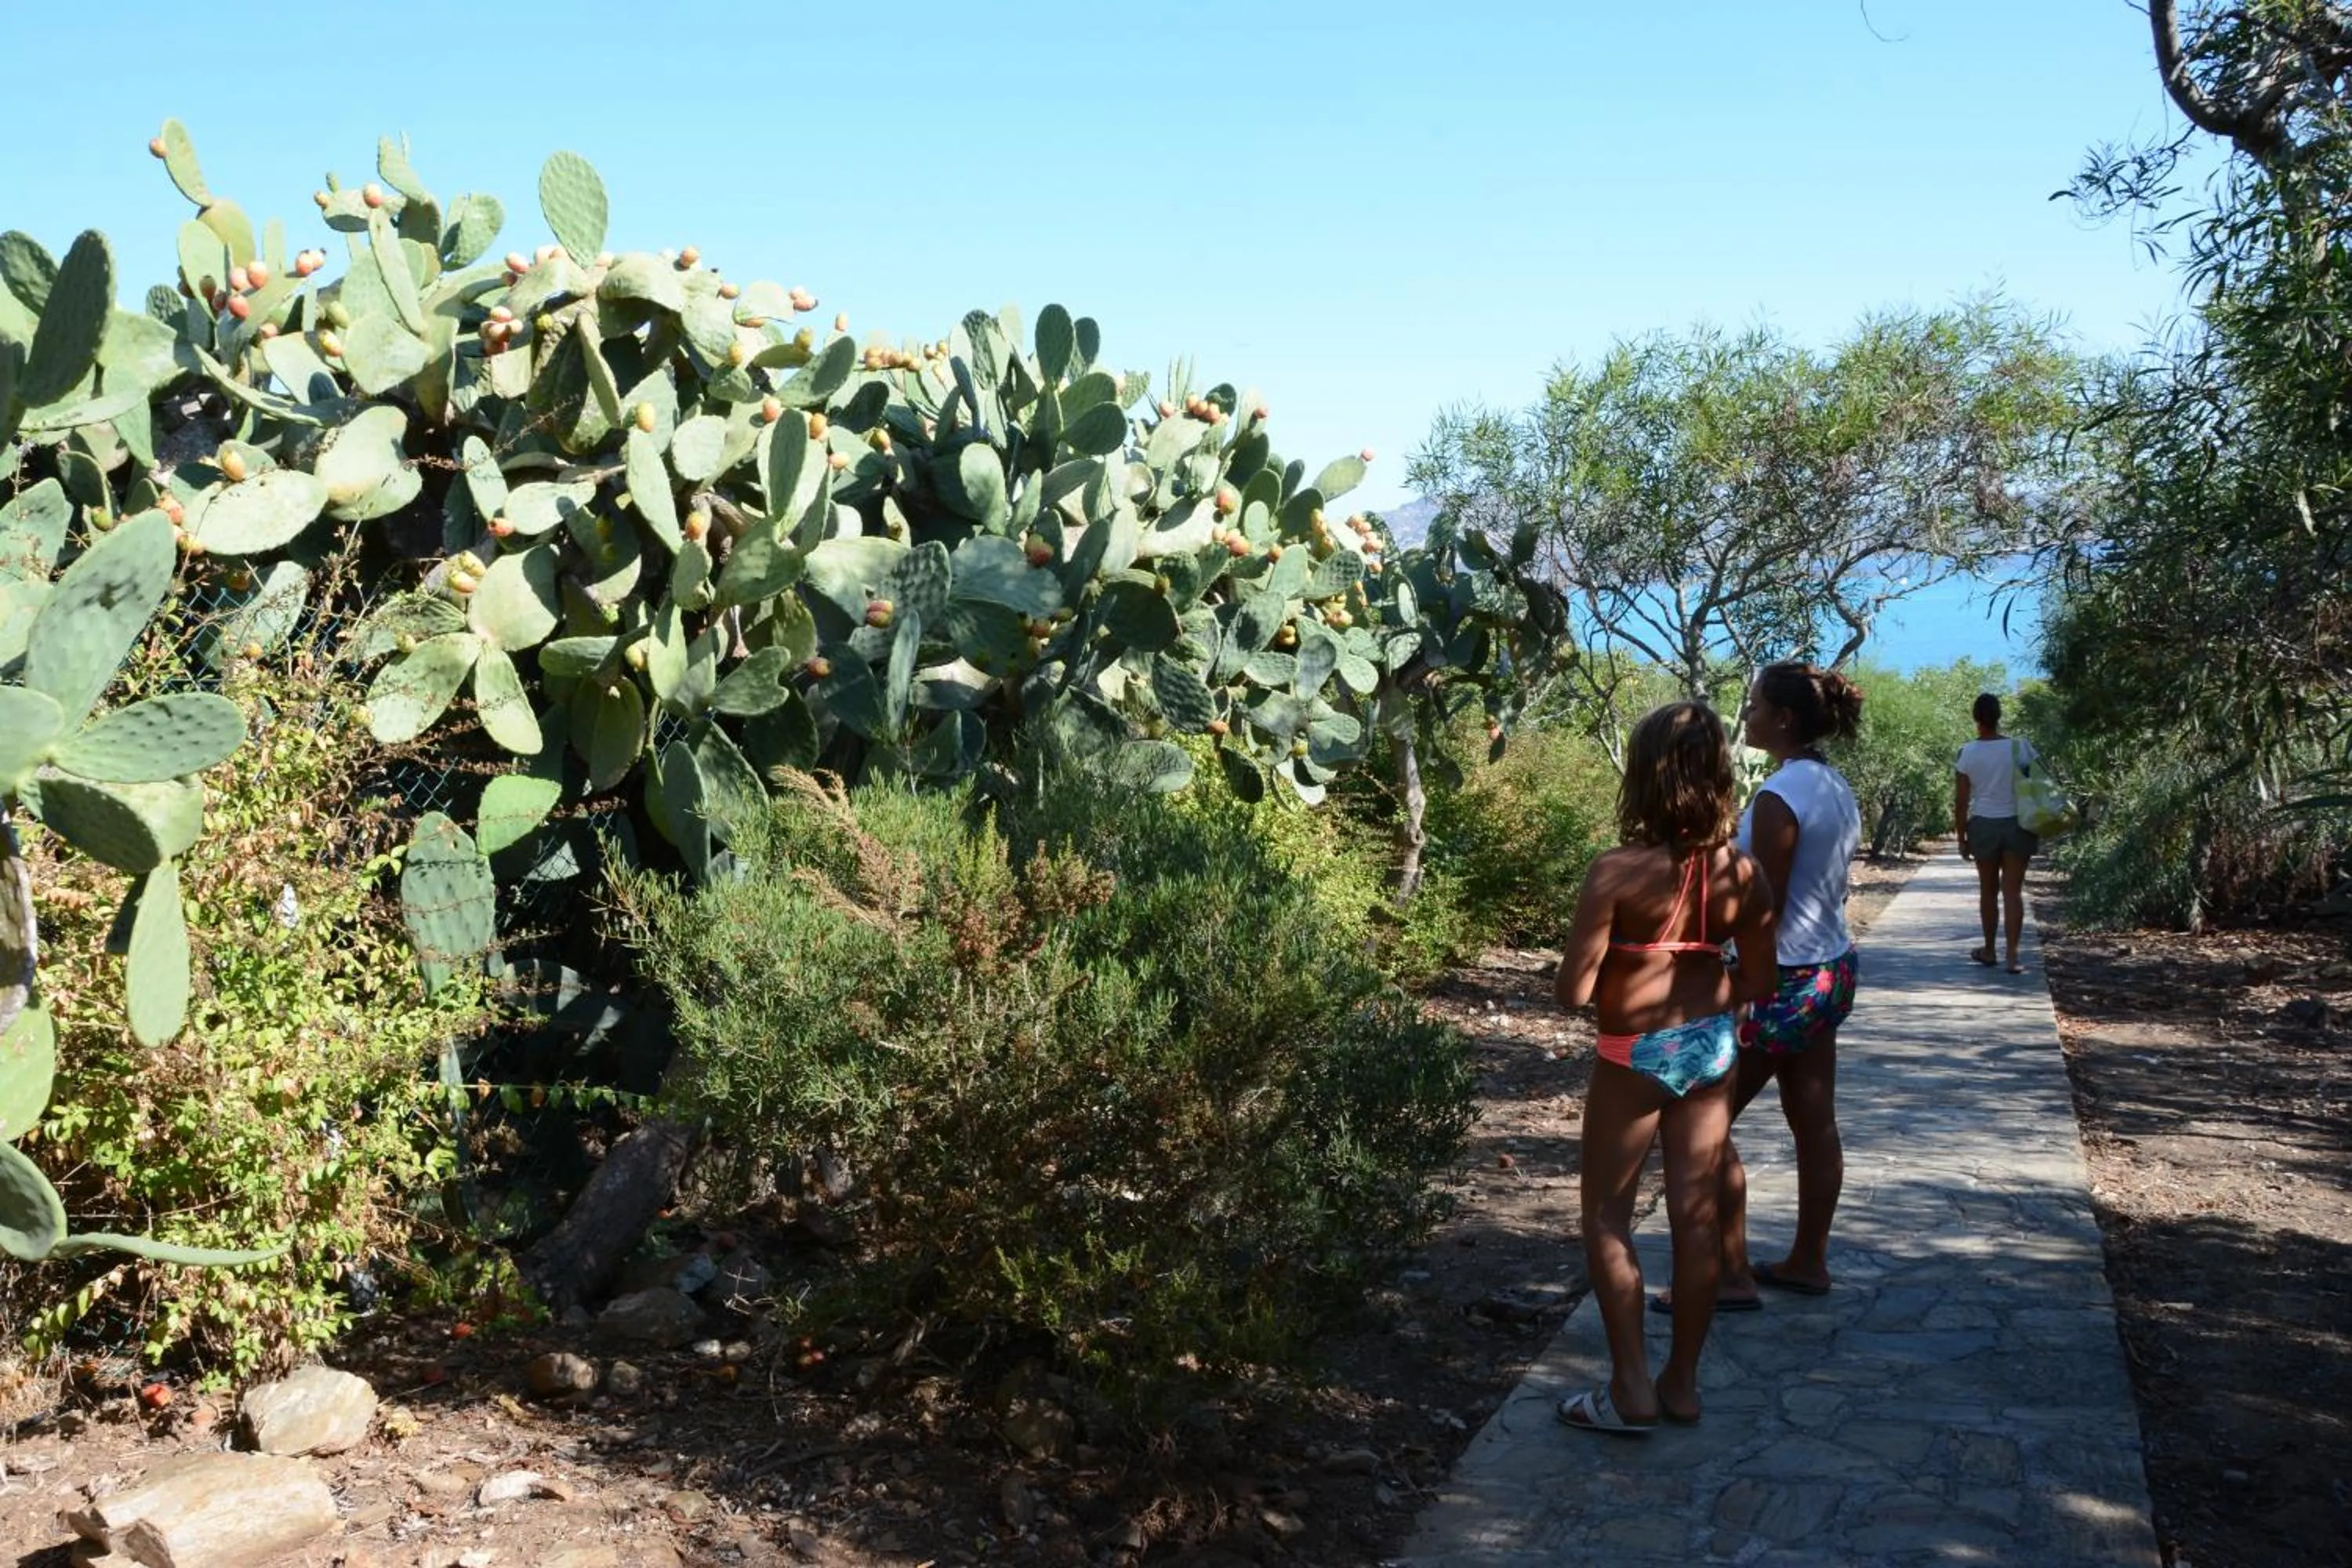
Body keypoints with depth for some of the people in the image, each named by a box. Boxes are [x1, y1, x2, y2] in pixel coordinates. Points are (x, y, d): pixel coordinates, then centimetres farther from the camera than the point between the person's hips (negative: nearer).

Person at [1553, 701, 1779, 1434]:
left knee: (1607, 1219, 10)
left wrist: (1567, 973, 2)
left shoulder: (1618, 873, -22)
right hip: (1711, 1049, 5)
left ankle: (1632, 1388, 11)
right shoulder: (1743, 873, -6)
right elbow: (1757, 983, 3)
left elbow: (1573, 991, -20)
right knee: (1696, 1217, 13)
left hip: (1634, 1057, -5)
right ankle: (1682, 1382, 24)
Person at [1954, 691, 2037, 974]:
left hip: (1983, 826, 0)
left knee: (1988, 890, 14)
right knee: (2013, 891, 2)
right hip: (2017, 825, 0)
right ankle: (2012, 955, -3)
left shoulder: (1967, 753, -7)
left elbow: (1960, 802, -4)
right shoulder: (2020, 747, -6)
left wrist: (1962, 838, 5)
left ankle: (1989, 950, 26)